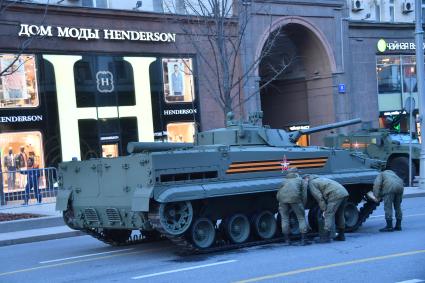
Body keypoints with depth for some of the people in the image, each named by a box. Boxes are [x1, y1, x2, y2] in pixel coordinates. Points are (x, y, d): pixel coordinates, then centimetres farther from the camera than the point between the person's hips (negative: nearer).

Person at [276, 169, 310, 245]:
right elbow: (304, 196, 15)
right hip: (294, 198, -3)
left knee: (284, 219, 16)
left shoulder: (284, 181, 36)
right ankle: (303, 240, 7)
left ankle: (287, 240, 18)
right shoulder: (301, 181, 27)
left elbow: (278, 196, 29)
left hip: (282, 198, 3)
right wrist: (302, 207, 23)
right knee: (301, 218, 10)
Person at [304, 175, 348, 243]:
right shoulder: (319, 179, 32)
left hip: (336, 195, -9)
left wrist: (324, 210, 1)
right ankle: (341, 236, 25)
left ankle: (326, 237, -10)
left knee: (329, 215, -6)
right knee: (340, 215, 19)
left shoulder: (311, 183, 4)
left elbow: (319, 198, -4)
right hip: (344, 193, 9)